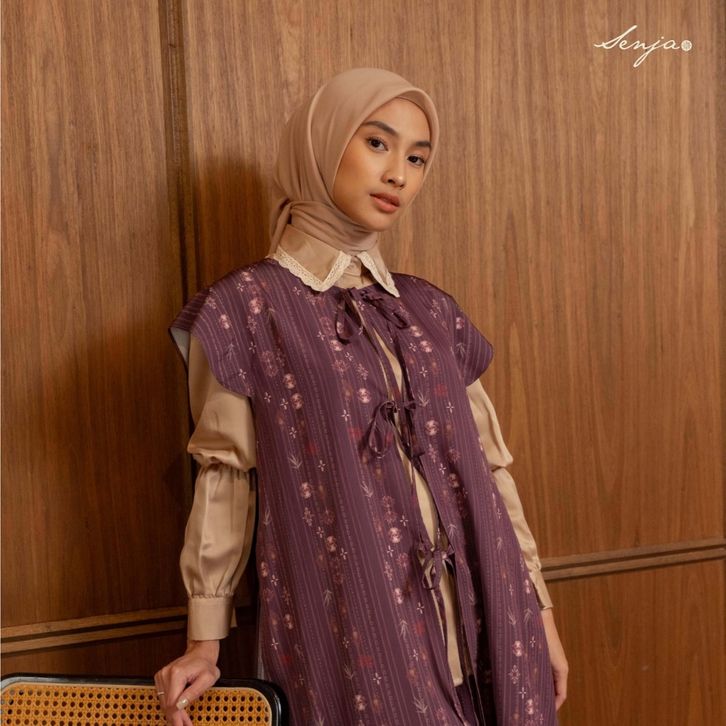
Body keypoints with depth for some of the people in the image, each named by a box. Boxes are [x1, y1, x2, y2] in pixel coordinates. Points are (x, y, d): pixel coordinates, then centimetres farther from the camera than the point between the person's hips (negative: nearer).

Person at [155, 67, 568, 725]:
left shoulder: (429, 311, 10)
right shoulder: (245, 308, -4)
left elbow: (488, 461, 11)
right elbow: (225, 476, -2)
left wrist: (538, 608, 11)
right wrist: (206, 637, -3)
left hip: (481, 620, 5)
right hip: (348, 627, -4)